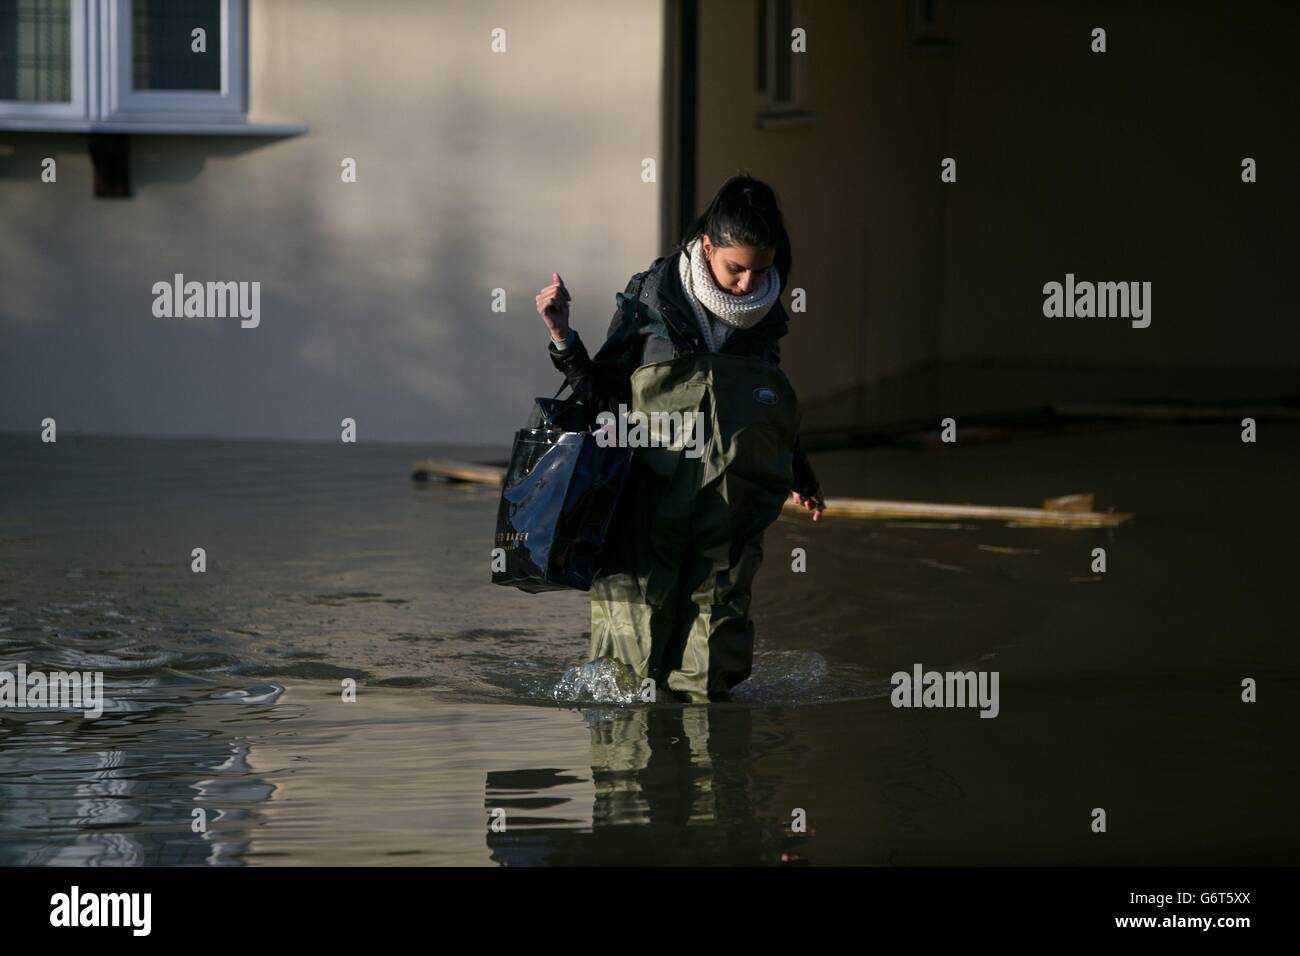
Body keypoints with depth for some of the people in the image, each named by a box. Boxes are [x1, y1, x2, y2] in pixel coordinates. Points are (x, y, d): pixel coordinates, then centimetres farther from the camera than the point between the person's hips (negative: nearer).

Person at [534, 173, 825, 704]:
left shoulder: (762, 316, 7)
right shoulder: (652, 298, -4)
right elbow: (603, 397, 2)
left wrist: (797, 473, 34)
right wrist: (563, 338, -11)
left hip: (730, 510, 3)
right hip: (651, 512, -3)